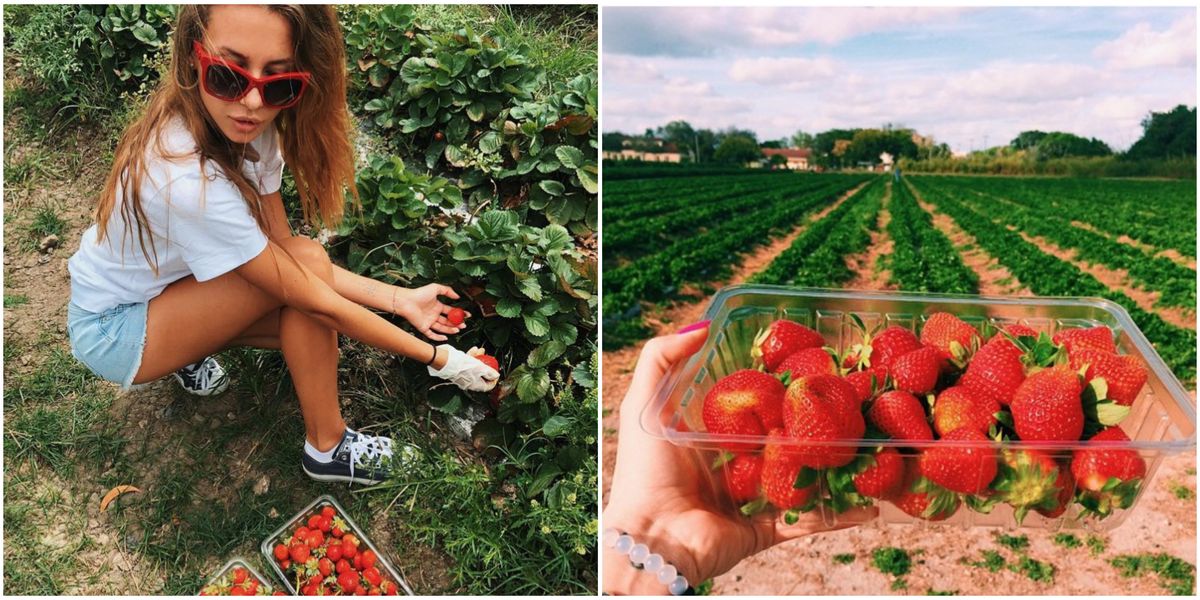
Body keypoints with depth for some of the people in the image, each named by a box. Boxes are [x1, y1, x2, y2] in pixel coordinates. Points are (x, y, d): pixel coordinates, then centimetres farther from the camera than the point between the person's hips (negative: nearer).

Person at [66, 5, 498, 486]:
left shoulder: (247, 129, -14)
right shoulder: (189, 180, -38)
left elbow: (282, 247, -8)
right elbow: (312, 298, -30)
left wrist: (401, 299, -11)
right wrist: (439, 359, -23)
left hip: (160, 286, 7)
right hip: (112, 331, -7)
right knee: (305, 265, -25)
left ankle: (192, 347, 10)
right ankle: (327, 448, -9)